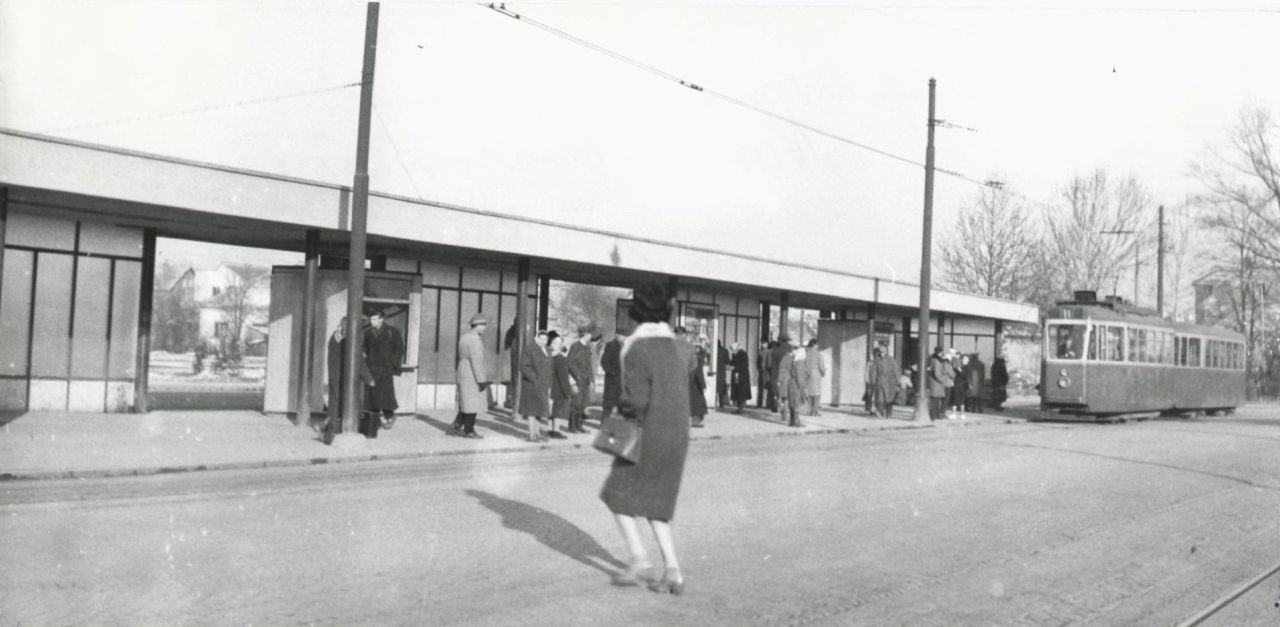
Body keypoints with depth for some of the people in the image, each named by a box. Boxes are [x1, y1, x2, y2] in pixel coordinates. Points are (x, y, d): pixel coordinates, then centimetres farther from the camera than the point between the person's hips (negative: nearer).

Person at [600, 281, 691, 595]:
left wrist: (620, 408, 1)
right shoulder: (675, 347, 8)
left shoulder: (638, 349, -15)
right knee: (654, 504, 16)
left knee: (619, 494, 13)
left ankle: (638, 557, 5)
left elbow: (636, 401, -21)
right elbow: (683, 395, 11)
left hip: (647, 437, -7)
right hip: (677, 436, 7)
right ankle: (672, 569, 7)